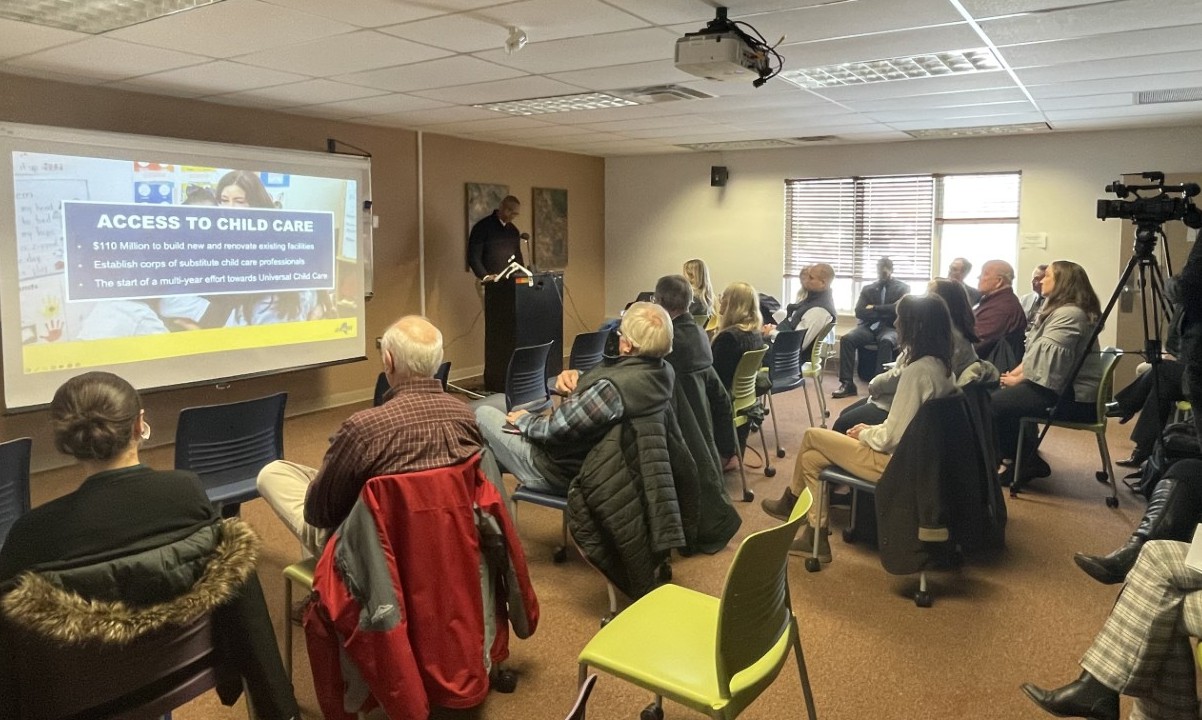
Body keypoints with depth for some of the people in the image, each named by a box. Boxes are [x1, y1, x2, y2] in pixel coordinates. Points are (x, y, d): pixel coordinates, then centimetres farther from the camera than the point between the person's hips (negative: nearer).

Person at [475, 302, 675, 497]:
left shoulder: (612, 388, -37)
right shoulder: (664, 371, -10)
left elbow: (556, 430, -27)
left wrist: (524, 421, -7)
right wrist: (578, 380, -12)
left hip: (563, 472, -9)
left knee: (483, 414, 10)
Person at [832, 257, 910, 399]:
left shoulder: (902, 288, 11)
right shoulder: (867, 289, 18)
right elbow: (859, 312, 4)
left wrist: (874, 309, -3)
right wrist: (885, 312, -5)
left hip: (890, 328, -3)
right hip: (870, 327, 3)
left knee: (886, 341, -39)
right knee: (846, 339, -27)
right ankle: (847, 384, -28)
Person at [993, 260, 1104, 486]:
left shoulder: (1070, 314, -18)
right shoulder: (1058, 309, 17)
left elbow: (1048, 356, -26)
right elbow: (1036, 349, 16)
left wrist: (1019, 378, -14)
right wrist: (1016, 371, 1)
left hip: (1074, 397, -11)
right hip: (1063, 387, 11)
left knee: (997, 403, -17)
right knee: (1001, 394, 9)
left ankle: (1022, 464, 1)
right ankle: (1023, 459, 13)